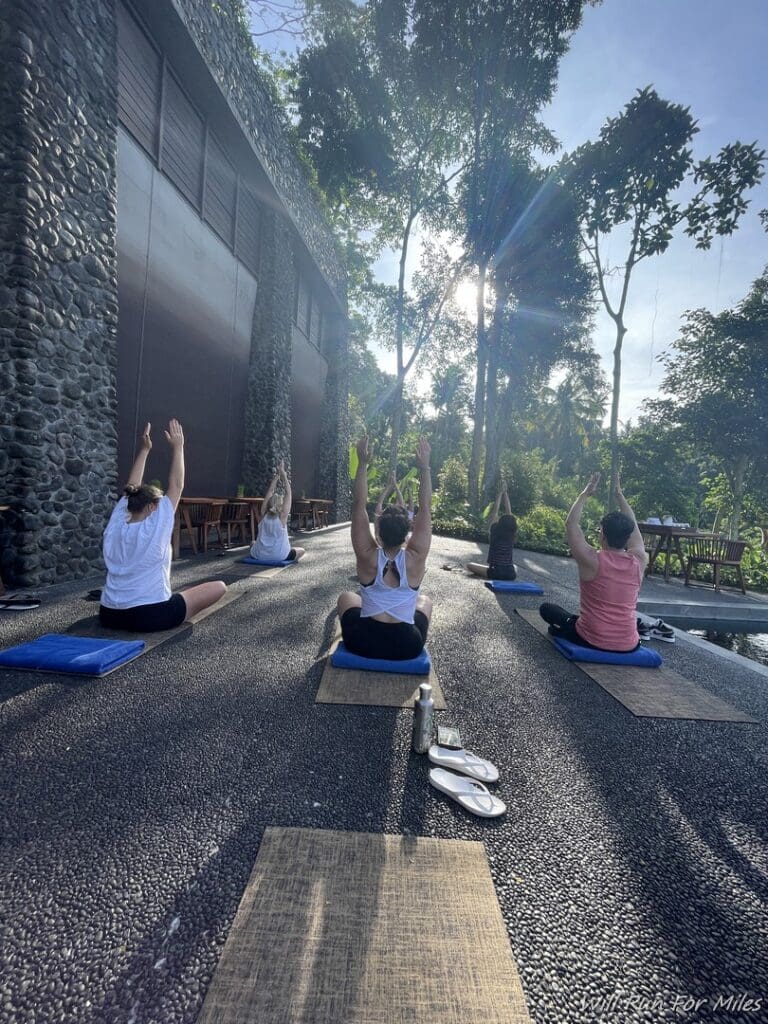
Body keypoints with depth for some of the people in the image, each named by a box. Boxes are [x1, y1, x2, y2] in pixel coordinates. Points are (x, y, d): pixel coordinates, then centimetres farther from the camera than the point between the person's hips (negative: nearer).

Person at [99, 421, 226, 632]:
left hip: (109, 616, 8)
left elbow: (131, 489, 13)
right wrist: (177, 447, 0)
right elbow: (176, 486, -5)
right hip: (150, 617, -8)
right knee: (219, 587, 0)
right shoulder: (155, 527, -13)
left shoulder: (115, 527, 2)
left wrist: (144, 450, 16)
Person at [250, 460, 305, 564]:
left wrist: (277, 475, 4)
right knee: (301, 550, 24)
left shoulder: (263, 514, -3)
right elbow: (288, 493, -7)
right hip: (280, 557, -2)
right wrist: (283, 474, -3)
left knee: (253, 543, 37)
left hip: (259, 555, 2)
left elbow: (269, 492, 3)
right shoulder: (282, 516, -12)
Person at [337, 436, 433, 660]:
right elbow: (425, 509, -12)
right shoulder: (415, 559, -16)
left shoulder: (367, 557, -16)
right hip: (407, 647, 1)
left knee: (346, 597, 29)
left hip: (363, 643, 0)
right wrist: (424, 468, -13)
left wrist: (363, 463, -14)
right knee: (424, 601, 30)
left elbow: (358, 505, -14)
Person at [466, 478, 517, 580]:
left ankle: (489, 575, 6)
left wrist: (500, 492, 5)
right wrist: (504, 492, 9)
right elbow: (509, 512, 6)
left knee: (469, 565, 15)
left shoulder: (494, 532, -6)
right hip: (511, 575, 3)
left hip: (495, 573, -3)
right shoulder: (512, 535, 0)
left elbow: (494, 511, 0)